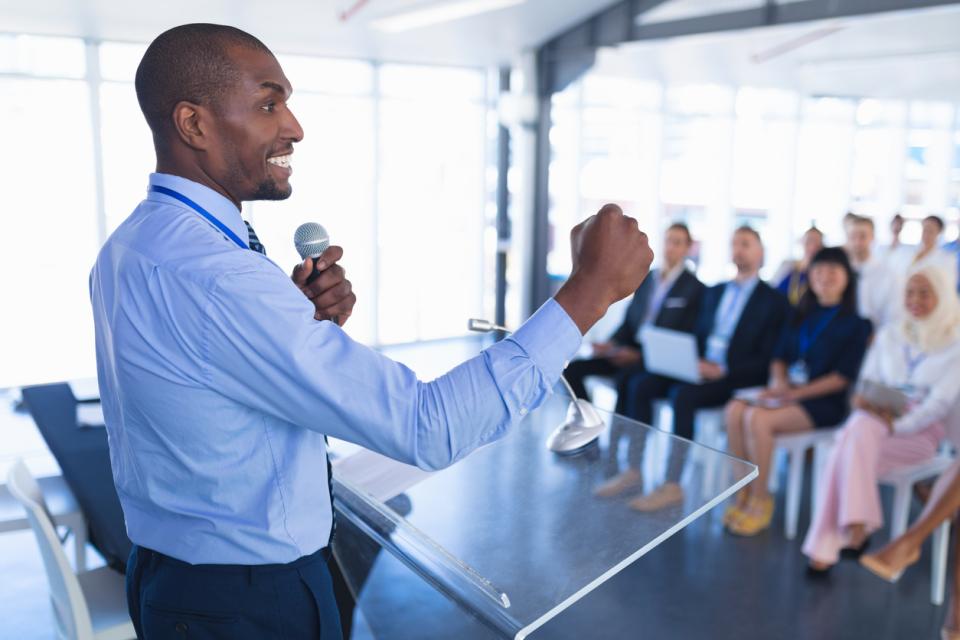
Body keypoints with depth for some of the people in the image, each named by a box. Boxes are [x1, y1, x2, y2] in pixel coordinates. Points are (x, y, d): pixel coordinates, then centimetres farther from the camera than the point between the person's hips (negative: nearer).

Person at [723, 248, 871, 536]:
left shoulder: (855, 323, 1)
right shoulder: (800, 316, 19)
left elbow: (843, 376, -8)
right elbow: (779, 356, 17)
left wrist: (796, 393, -15)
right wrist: (778, 380, -6)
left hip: (823, 403, -5)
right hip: (786, 392, 6)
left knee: (757, 418, -31)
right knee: (735, 410, -24)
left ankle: (760, 501, -15)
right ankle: (744, 492, -14)